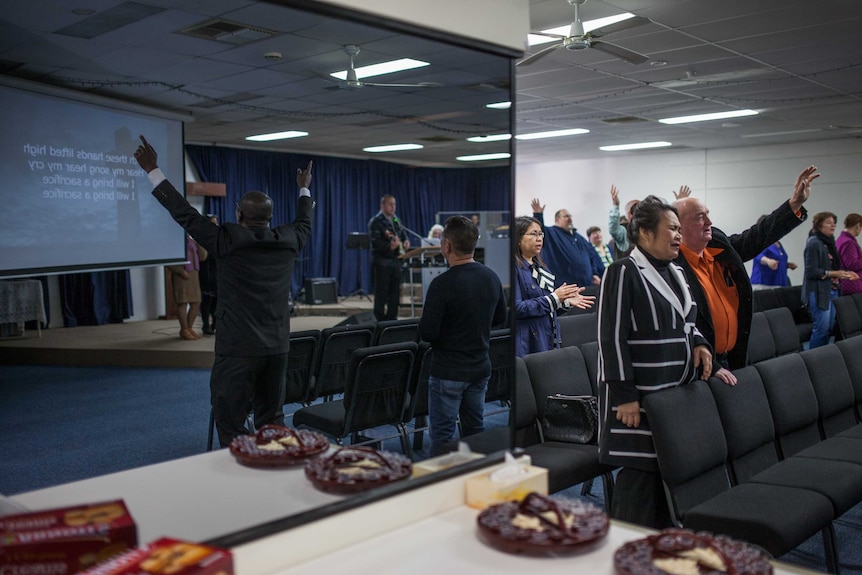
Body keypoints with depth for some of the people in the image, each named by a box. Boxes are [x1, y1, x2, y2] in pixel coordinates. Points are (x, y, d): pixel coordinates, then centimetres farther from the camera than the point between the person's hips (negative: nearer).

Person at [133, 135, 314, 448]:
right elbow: (304, 224, 26)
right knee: (272, 419, 15)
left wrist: (153, 170, 1)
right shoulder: (288, 240, 4)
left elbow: (185, 214, -6)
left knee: (230, 422, 1)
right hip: (277, 346, 6)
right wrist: (304, 190, 42)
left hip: (239, 348, -5)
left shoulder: (228, 240, -10)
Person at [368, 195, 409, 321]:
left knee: (395, 292, 10)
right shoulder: (376, 222, -10)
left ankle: (392, 319, 19)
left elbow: (403, 233, 27)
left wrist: (406, 241, 5)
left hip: (395, 261, 7)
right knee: (381, 293, -4)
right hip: (382, 262, -7)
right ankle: (380, 320, 3)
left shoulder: (395, 219, 14)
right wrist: (389, 246, -34)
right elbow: (375, 243, -20)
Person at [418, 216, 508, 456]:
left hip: (448, 372, -6)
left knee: (442, 435, 4)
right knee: (475, 430, 19)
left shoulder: (442, 283, -21)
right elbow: (501, 317, 14)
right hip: (481, 368, 7)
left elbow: (427, 333, -21)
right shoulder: (491, 277, 0)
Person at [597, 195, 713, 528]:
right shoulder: (624, 272, -12)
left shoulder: (675, 273, 14)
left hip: (678, 391, 8)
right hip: (640, 395, -8)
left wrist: (698, 342, 3)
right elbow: (612, 336, -16)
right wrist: (624, 394, -19)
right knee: (641, 476, -4)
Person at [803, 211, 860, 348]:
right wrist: (833, 273, -21)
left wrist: (844, 273, 6)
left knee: (830, 328, 11)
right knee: (821, 328, -8)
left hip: (832, 290, 9)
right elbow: (811, 271, -18)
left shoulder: (829, 242, 14)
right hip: (819, 292, -9)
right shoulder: (814, 243, -12)